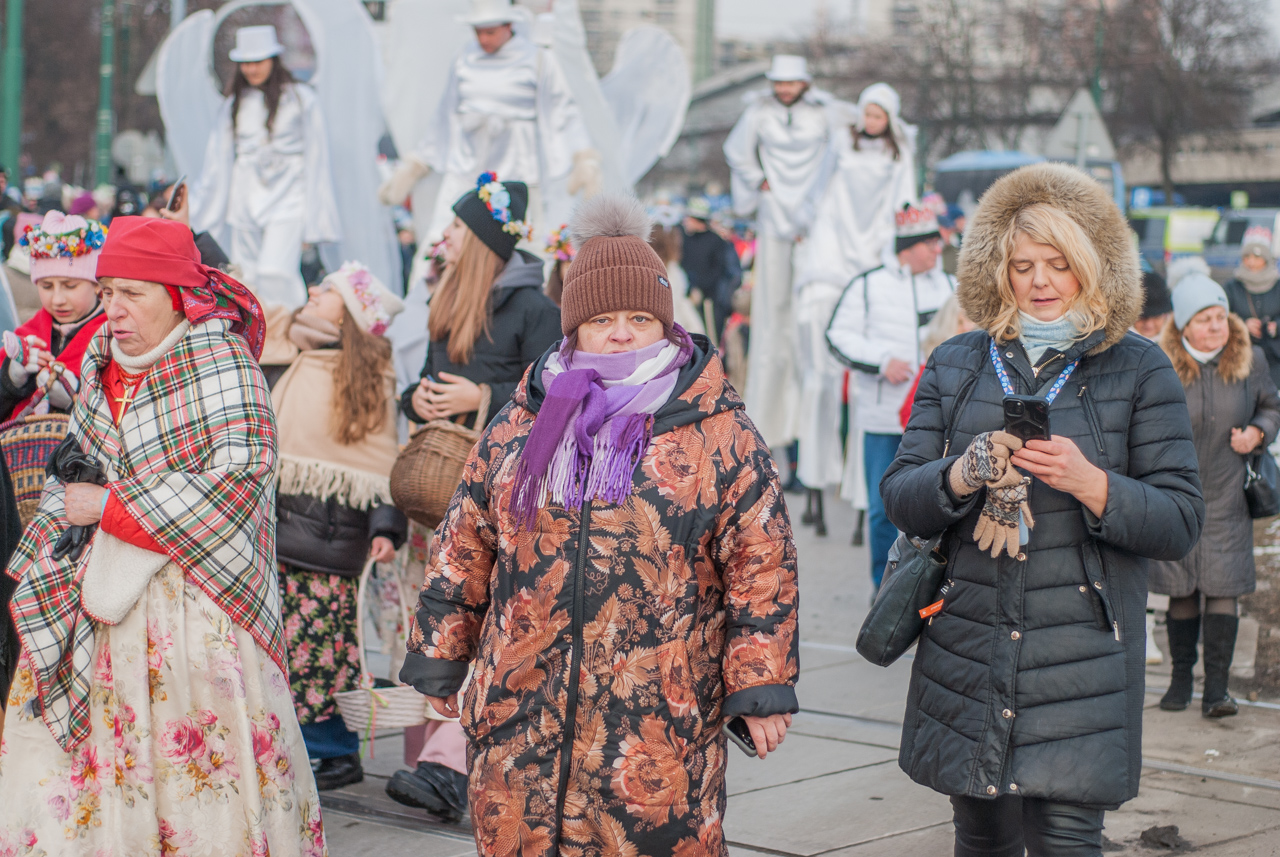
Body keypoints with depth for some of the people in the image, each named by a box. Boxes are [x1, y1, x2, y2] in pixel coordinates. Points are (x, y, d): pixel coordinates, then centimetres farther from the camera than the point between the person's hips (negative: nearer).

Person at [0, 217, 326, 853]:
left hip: (194, 598, -6)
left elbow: (239, 477, -19)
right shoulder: (103, 359, 11)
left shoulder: (219, 358, -9)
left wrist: (111, 507, -15)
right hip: (101, 583, 6)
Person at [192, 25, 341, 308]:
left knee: (274, 274, -23)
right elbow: (218, 160, 17)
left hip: (286, 199, -5)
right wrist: (193, 211, 14)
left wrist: (315, 222, -4)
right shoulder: (234, 103, 14)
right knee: (246, 283, -1)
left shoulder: (300, 98, 2)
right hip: (246, 202, 5)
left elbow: (315, 160, 1)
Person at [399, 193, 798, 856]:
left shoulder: (720, 434, 1)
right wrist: (437, 663, 14)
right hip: (521, 717, 3)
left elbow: (759, 567, 0)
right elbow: (464, 549, 15)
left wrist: (761, 689, -4)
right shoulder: (519, 429, 10)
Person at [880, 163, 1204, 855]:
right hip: (966, 644, 3)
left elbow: (1181, 522, -2)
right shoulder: (955, 365, 12)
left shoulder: (1139, 370, 4)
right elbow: (898, 498, 5)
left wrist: (1090, 483, -19)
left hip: (1079, 655, -3)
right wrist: (959, 476, -16)